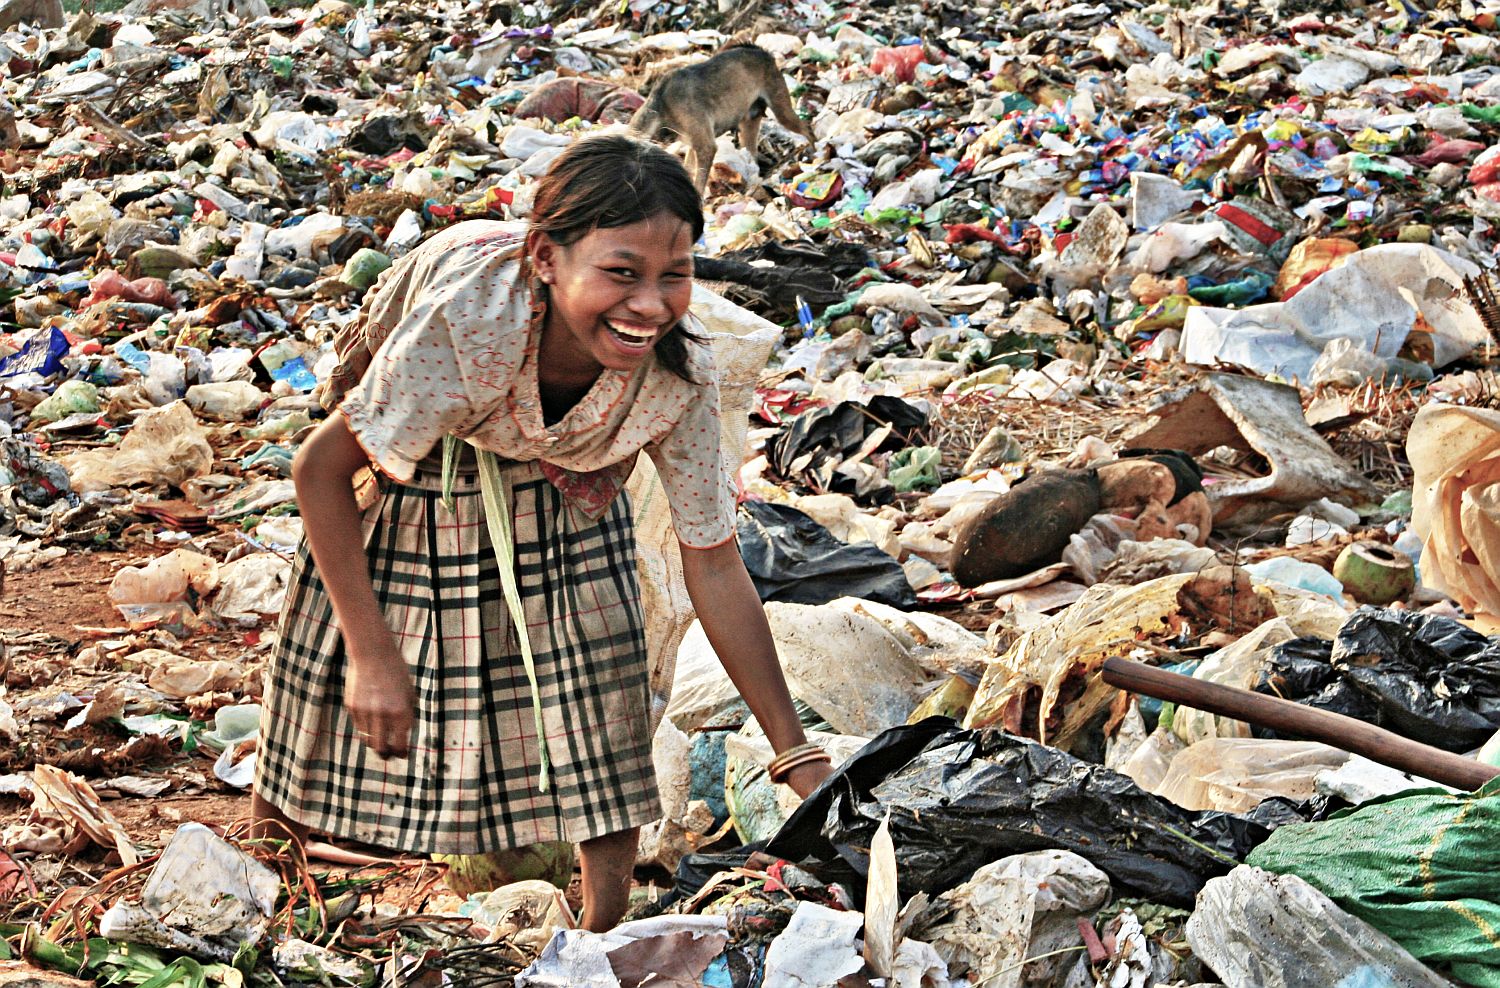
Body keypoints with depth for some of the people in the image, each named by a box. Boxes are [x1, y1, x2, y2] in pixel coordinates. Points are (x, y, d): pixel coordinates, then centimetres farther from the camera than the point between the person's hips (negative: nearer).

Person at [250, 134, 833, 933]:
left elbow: (714, 569, -20)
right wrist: (371, 652, -30)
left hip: (560, 493, 2)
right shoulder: (470, 313, -43)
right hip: (406, 482, -2)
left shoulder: (679, 373, -32)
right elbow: (320, 468, -29)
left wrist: (802, 761, -20)